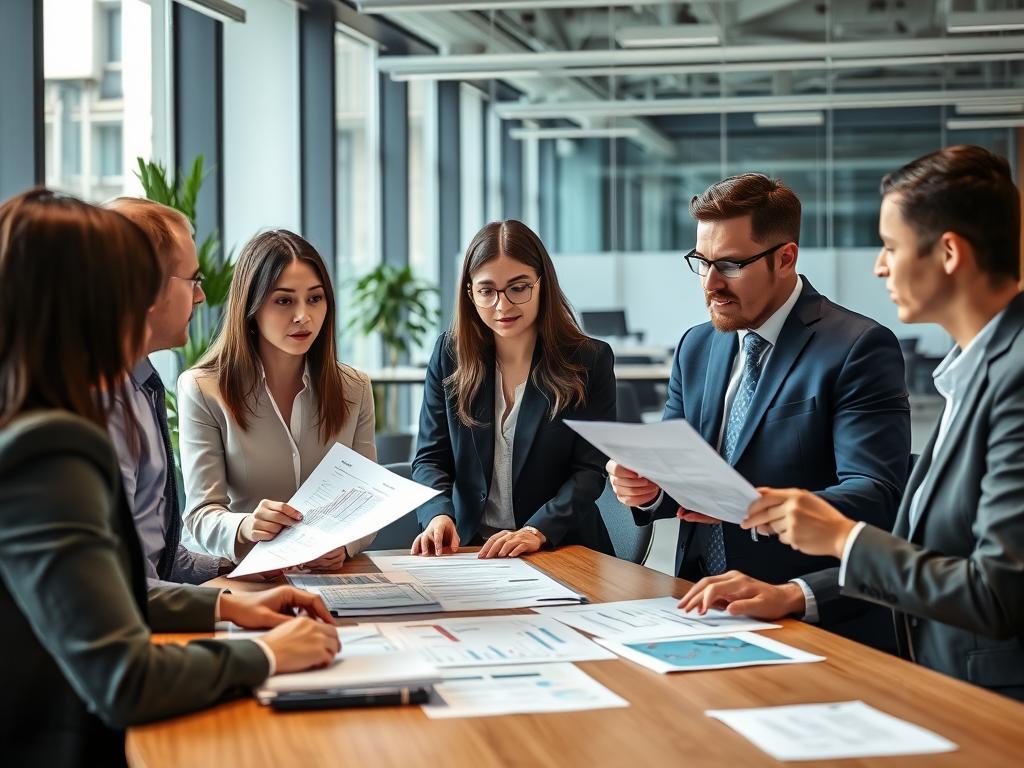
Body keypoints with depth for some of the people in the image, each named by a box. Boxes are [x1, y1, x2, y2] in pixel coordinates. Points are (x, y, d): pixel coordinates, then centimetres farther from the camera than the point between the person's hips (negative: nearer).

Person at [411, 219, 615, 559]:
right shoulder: (450, 354, 6)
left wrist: (538, 530, -21)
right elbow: (430, 458, 5)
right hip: (470, 548, 2)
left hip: (562, 548, -2)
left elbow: (590, 470, -5)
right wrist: (439, 515, -17)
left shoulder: (589, 361, -1)